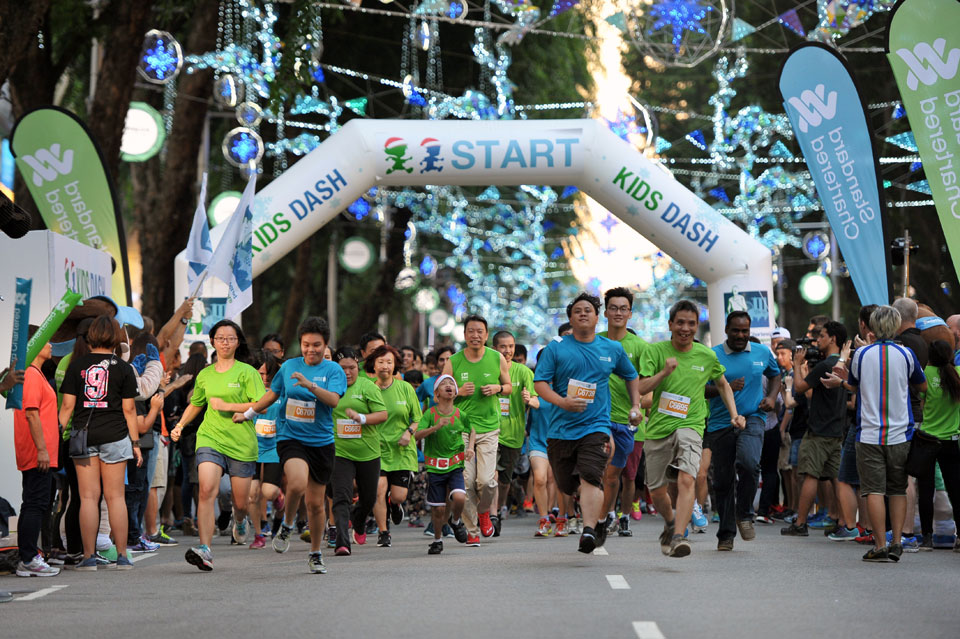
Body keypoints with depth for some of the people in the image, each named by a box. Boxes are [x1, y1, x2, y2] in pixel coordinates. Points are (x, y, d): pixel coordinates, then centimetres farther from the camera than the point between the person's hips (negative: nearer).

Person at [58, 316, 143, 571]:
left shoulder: (77, 365, 2)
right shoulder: (123, 368, 2)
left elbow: (67, 406, -1)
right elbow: (129, 409, 2)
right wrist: (135, 442, 7)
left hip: (83, 434, 0)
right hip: (114, 435, 0)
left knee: (88, 497, 2)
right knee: (115, 497, 6)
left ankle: (89, 557, 1)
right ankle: (122, 556, 7)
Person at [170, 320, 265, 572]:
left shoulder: (247, 372, -1)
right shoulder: (204, 375, 11)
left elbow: (262, 406, -10)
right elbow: (195, 405, 28)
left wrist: (228, 406, -13)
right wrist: (180, 424, 12)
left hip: (242, 443, -2)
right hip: (210, 439, 2)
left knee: (240, 501, 8)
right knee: (207, 490, -21)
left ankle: (239, 521, 48)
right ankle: (205, 551, -26)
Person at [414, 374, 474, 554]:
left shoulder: (460, 414, 1)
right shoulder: (430, 414, -5)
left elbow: (471, 431, 20)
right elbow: (417, 435, -17)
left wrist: (470, 447, 2)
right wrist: (436, 426, -31)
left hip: (455, 465, 1)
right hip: (434, 466, -1)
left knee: (459, 498, -22)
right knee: (438, 508, 1)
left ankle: (455, 521, 11)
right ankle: (437, 540, 26)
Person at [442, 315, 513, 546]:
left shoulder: (497, 358, 4)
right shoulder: (453, 362, 1)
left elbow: (509, 387, 17)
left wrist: (498, 388, -5)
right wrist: (459, 392, -12)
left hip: (489, 428, 0)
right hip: (461, 428, 0)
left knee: (486, 480, -12)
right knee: (466, 482, -4)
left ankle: (484, 512, 21)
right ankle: (472, 530, 11)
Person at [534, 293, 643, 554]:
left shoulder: (612, 349, 10)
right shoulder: (556, 348, 3)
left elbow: (631, 376, 27)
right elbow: (540, 382, -3)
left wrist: (635, 406, 17)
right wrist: (561, 401, -19)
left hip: (595, 426, -1)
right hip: (561, 428, 1)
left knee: (590, 478, -21)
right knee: (566, 484, 8)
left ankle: (589, 530, -28)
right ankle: (599, 515, 35)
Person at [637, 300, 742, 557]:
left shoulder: (707, 356, 6)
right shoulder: (655, 351, 1)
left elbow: (723, 384, 23)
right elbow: (641, 388, -9)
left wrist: (734, 415, 12)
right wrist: (664, 372, -24)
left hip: (690, 426, -1)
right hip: (658, 428, 1)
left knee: (686, 479, -25)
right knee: (657, 491, 9)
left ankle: (678, 537, -32)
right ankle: (670, 524, 40)